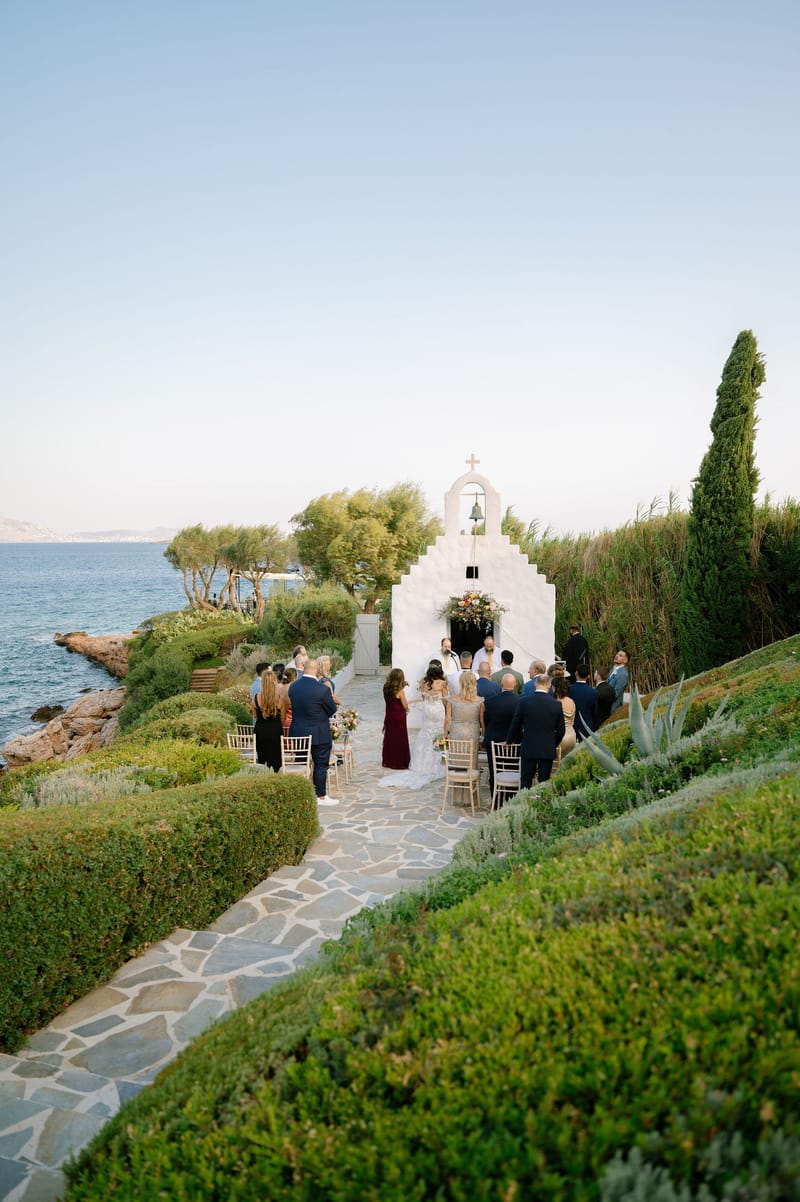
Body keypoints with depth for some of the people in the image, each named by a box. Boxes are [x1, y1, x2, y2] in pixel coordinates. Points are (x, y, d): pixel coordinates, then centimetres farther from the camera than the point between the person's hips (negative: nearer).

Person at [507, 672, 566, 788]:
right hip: (548, 750, 1)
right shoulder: (556, 704, -6)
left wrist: (510, 741, 17)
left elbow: (515, 726, 0)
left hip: (528, 748, -1)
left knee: (526, 781, 8)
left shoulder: (523, 701, -8)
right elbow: (561, 730, 2)